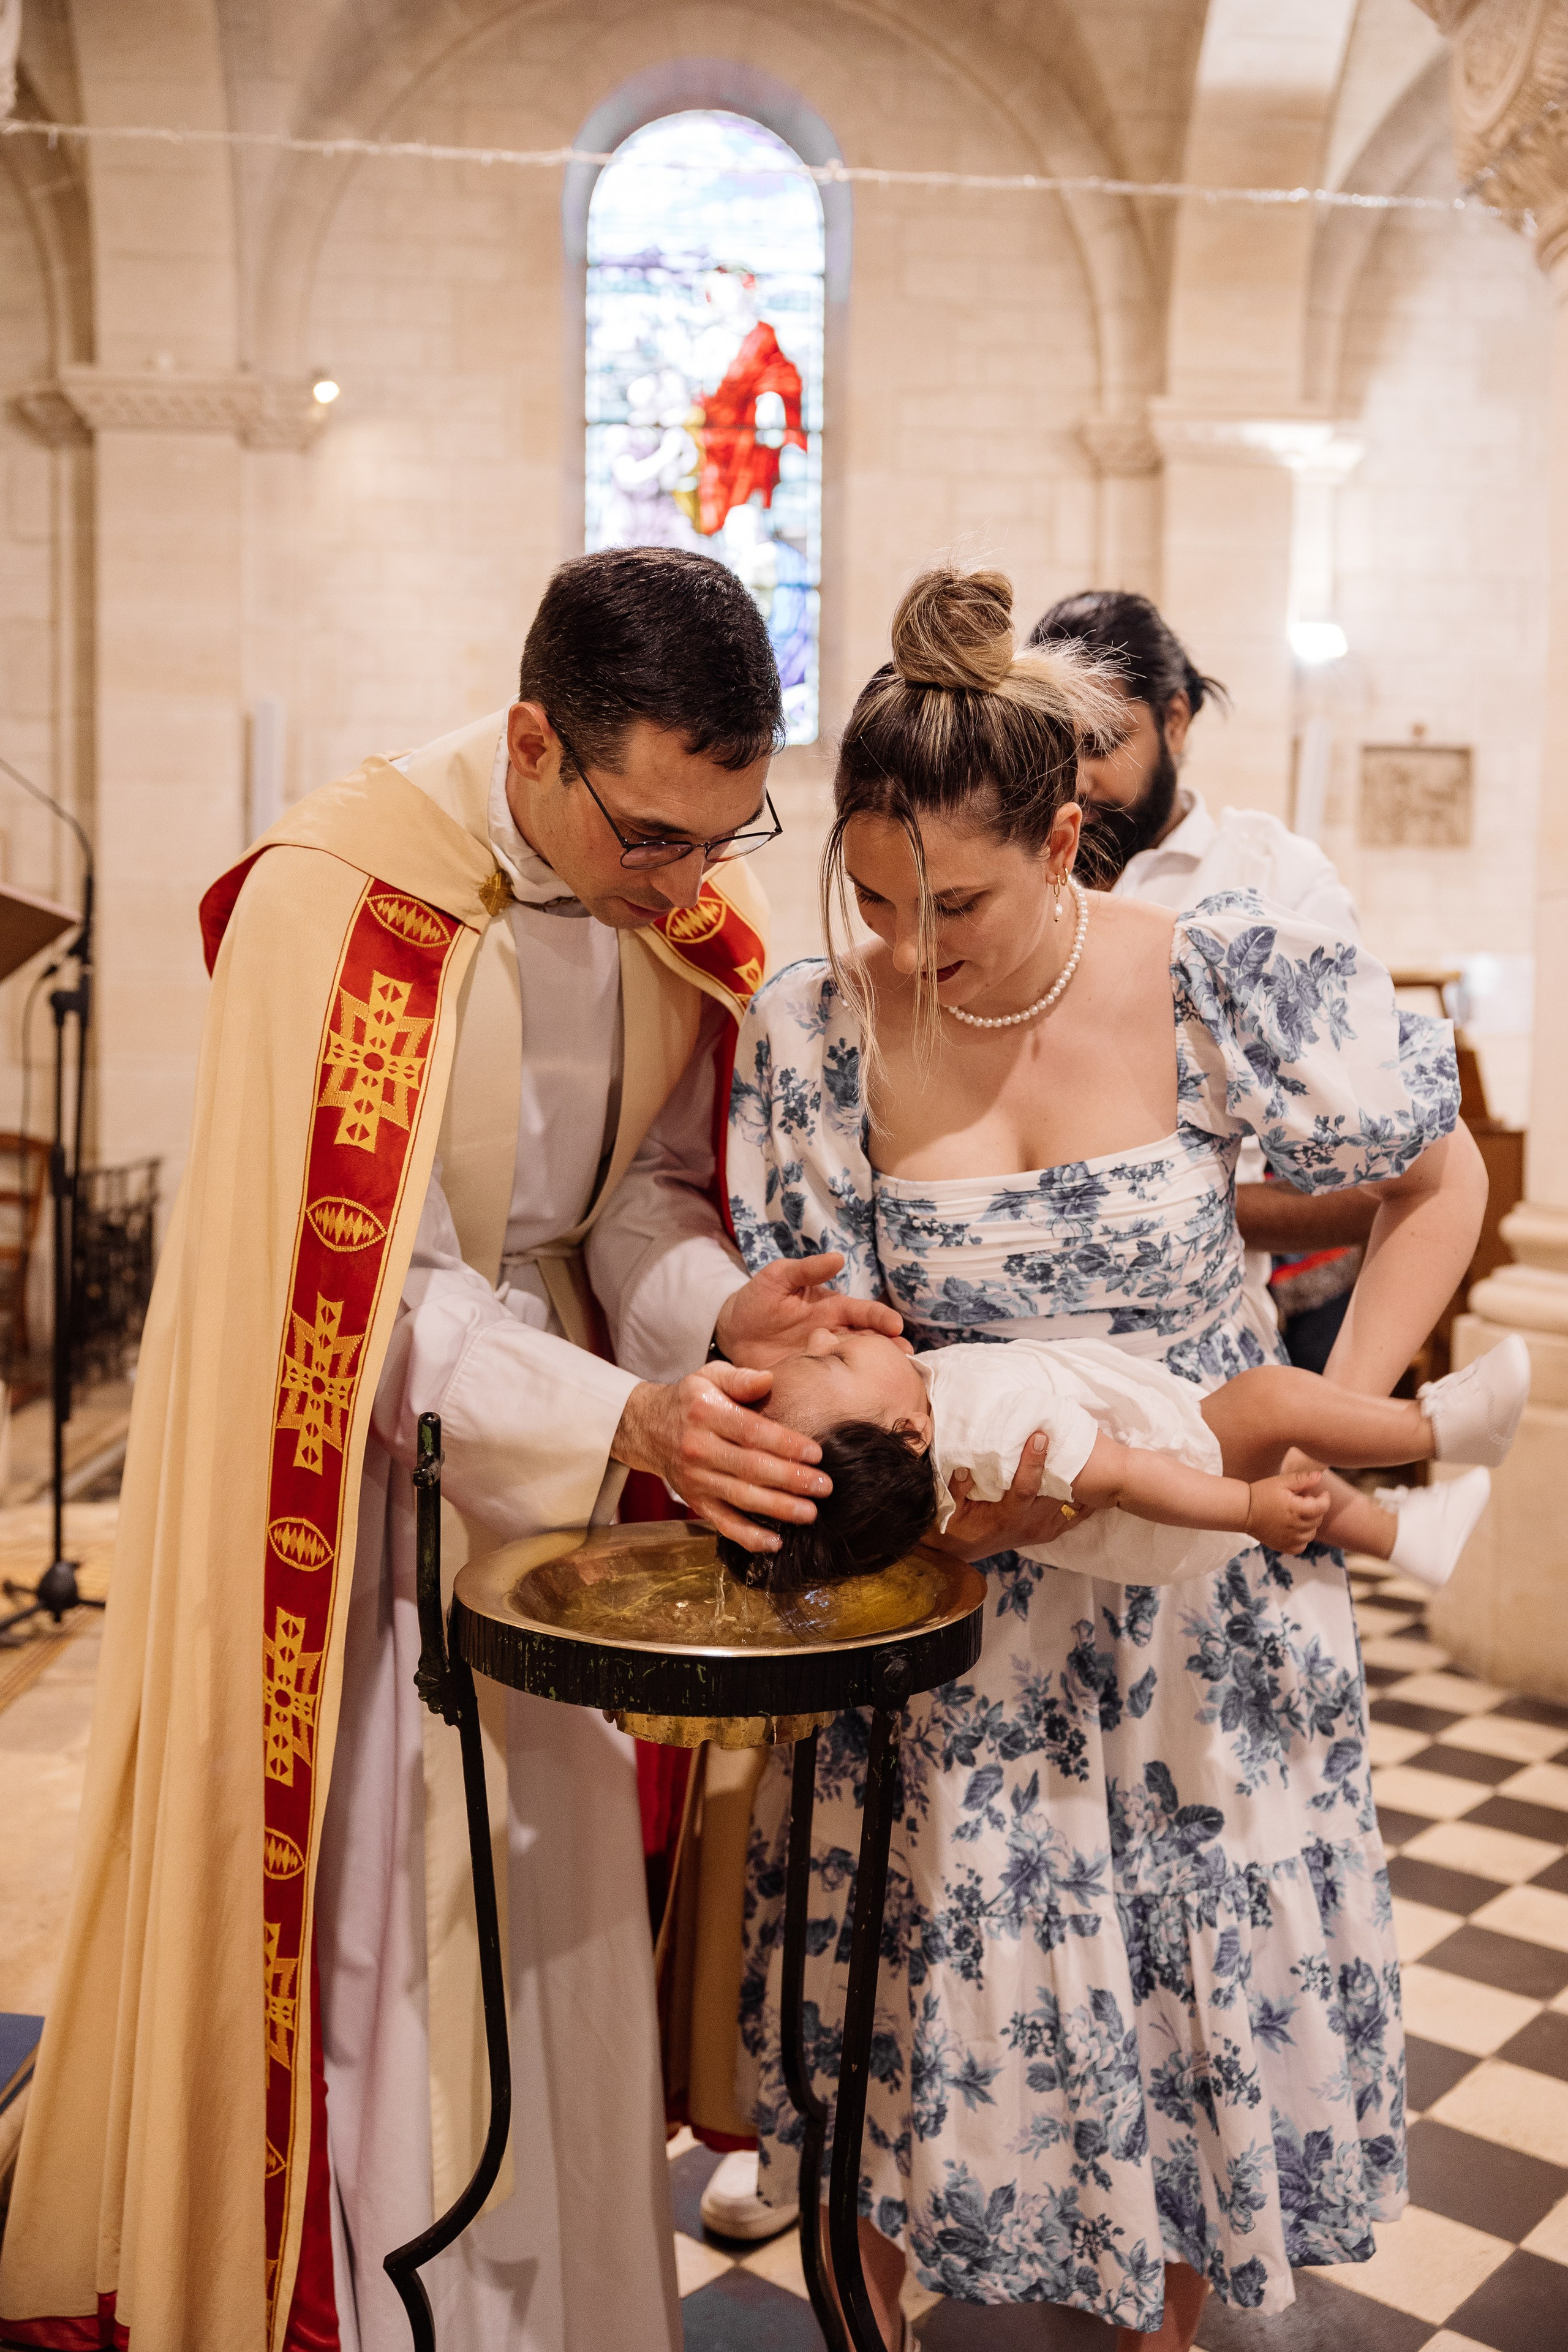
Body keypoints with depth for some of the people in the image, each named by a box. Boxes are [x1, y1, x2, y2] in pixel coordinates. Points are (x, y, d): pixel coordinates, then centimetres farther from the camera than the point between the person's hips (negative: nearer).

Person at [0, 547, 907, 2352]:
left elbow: (641, 1184, 2)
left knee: (553, 1902, 16)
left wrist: (713, 1312, -18)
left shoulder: (684, 896, -7)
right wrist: (621, 1414, -35)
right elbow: (363, 1299, -24)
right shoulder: (340, 898, -25)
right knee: (365, 1914, 6)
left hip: (560, 1440, 6)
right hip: (351, 1463, -5)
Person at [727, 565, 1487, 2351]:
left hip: (1206, 1611, 0)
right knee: (918, 2005, 10)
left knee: (1212, 1998, 14)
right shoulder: (813, 1031, -10)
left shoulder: (1220, 981, -13)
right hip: (949, 1607, 0)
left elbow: (1438, 1179, 2)